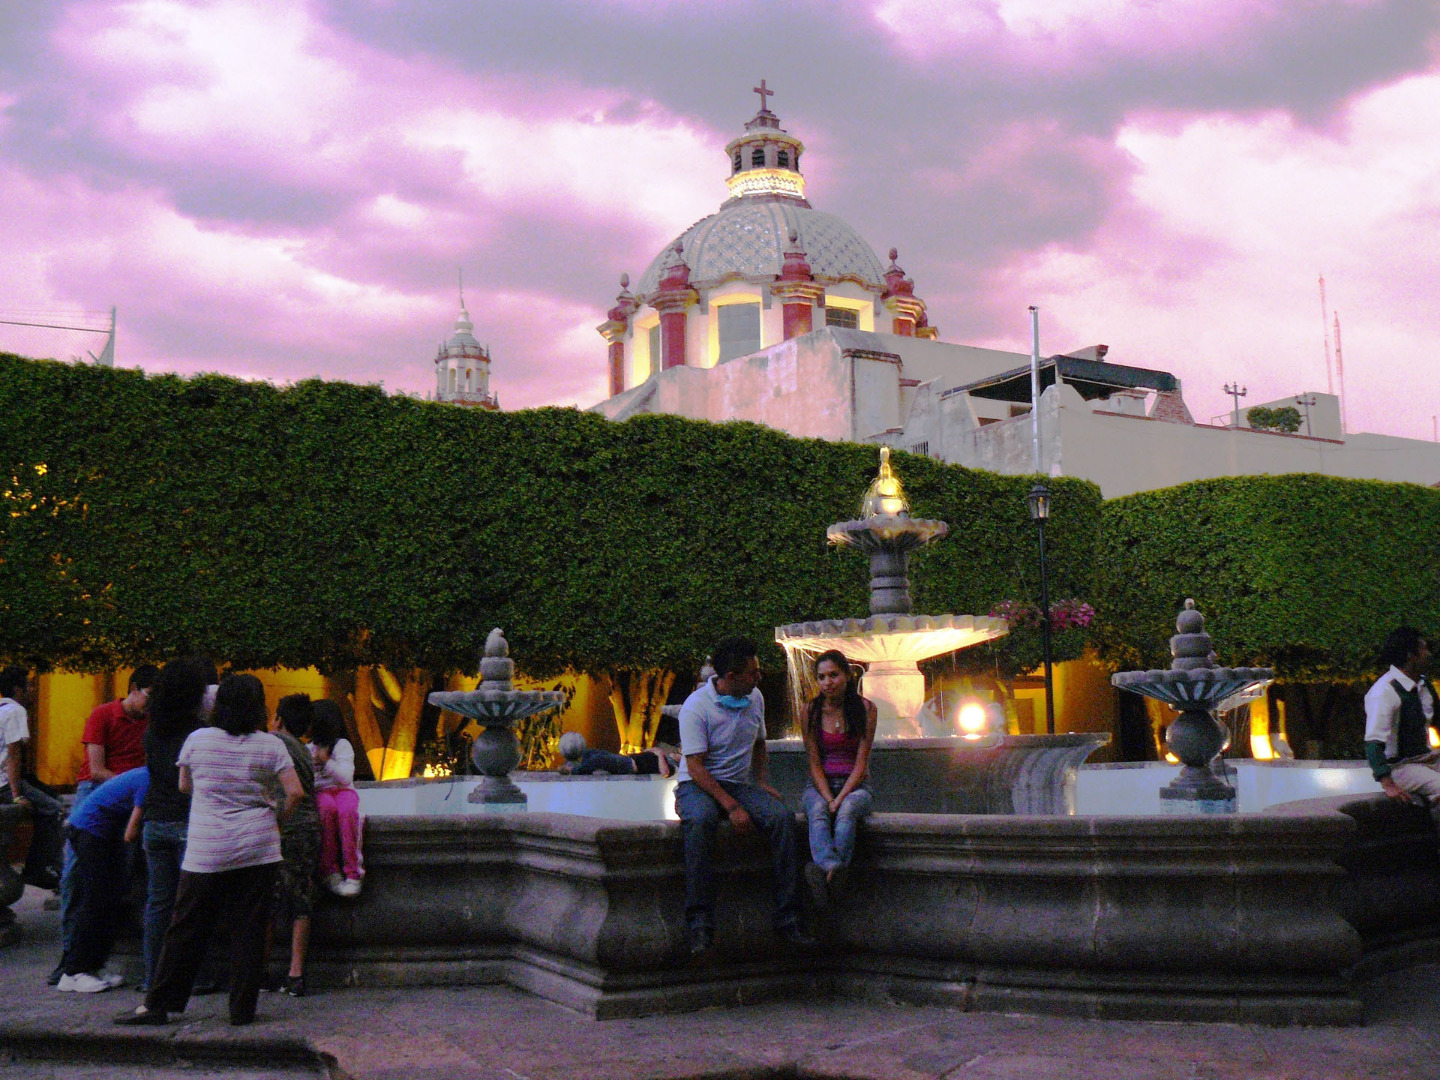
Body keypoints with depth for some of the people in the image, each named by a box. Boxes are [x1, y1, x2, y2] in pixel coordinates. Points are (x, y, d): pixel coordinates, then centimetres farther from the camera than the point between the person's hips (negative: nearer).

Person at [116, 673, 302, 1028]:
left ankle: (157, 1005, 15)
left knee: (187, 931, 8)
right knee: (249, 931, 4)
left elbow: (184, 786, 14)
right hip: (257, 850, 0)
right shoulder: (270, 745, -2)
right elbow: (295, 791, -7)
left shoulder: (197, 740, 0)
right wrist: (280, 815, 11)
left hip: (207, 852, 0)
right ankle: (243, 1009, 8)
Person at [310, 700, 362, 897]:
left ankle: (353, 874, -39)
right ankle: (329, 871, -35)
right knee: (328, 807, -38)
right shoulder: (308, 748, 19)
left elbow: (346, 777, -7)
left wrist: (326, 760, -16)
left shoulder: (342, 745, 4)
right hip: (319, 793, 2)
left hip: (343, 791, -2)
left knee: (347, 810, -39)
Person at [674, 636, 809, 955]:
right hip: (697, 785, -5)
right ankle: (700, 923, -36)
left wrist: (762, 782, 6)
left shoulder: (755, 698, 7)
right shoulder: (696, 707, -14)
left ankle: (787, 917, -21)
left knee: (782, 816, -24)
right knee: (701, 820, -40)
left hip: (738, 784, 5)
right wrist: (731, 808, -26)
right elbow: (696, 767, -18)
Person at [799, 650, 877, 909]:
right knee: (818, 810, -34)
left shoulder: (865, 708, -1)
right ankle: (832, 867, -61)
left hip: (854, 786, 0)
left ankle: (825, 870, -56)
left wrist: (840, 799, -18)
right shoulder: (812, 711, 2)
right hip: (820, 786, 0)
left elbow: (861, 761, -5)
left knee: (848, 809, -35)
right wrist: (829, 799, -18)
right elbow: (814, 763, -2)